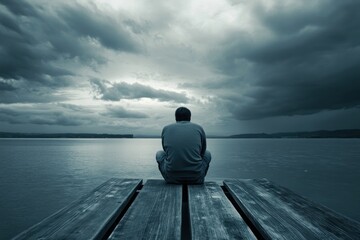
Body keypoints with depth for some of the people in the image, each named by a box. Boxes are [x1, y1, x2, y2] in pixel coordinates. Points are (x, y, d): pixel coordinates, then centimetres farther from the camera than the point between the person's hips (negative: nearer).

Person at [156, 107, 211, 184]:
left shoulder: (166, 129, 8)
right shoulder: (199, 128, 6)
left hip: (172, 177, 0)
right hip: (195, 178, 0)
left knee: (159, 154, 29)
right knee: (207, 154, 28)